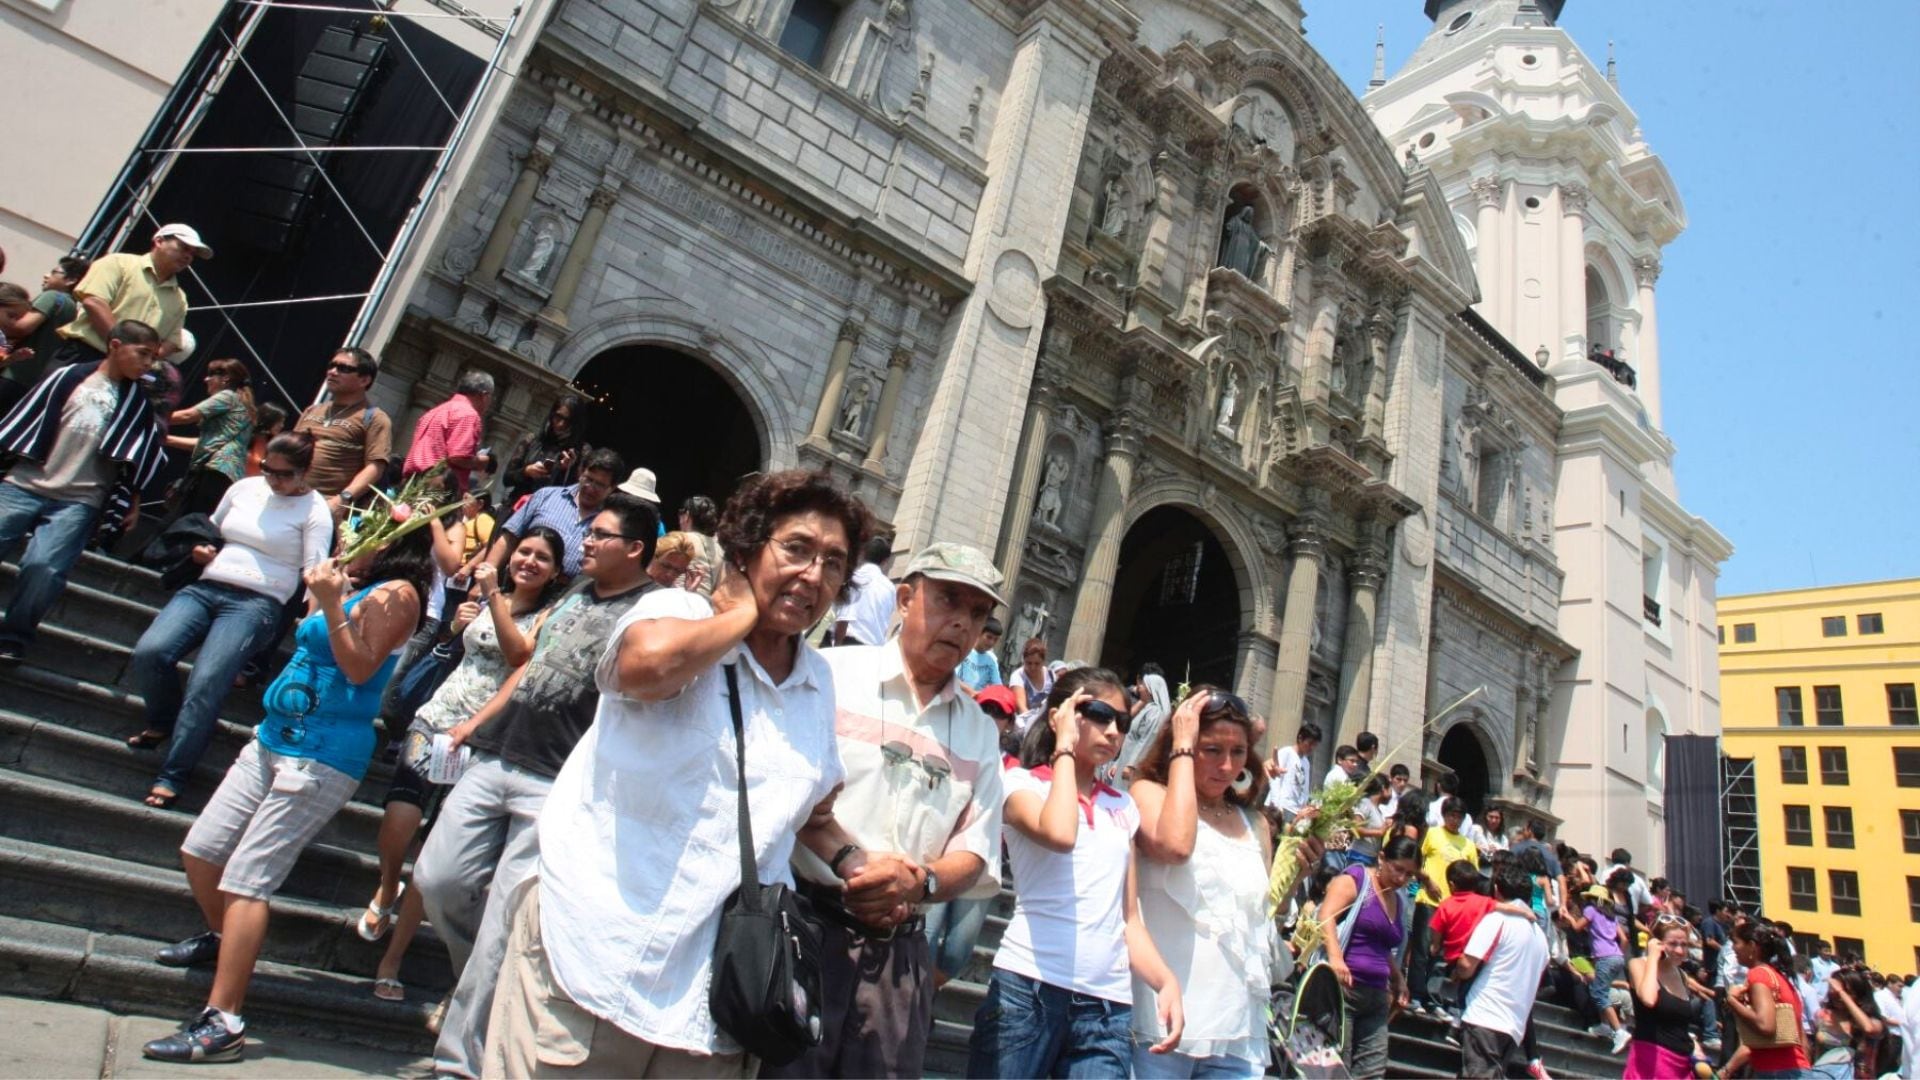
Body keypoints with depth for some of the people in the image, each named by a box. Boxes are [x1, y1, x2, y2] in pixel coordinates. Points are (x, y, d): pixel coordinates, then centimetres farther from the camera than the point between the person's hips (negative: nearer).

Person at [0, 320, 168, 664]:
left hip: (79, 501, -1)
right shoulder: (68, 378, 8)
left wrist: (131, 501, 7)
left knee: (43, 567, -22)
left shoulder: (137, 404, 11)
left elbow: (139, 458, 11)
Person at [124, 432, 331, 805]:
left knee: (206, 683, -21)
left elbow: (315, 571, -7)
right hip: (205, 588, 5)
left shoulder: (314, 511, 1)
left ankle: (172, 776, -8)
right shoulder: (245, 487, 16)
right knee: (149, 652, -17)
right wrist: (200, 550, 8)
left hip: (256, 602, -5)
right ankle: (163, 722, 13)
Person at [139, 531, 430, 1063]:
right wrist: (320, 592, 11)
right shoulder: (352, 583, 14)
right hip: (273, 739, 9)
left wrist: (332, 604, -23)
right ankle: (221, 938, 42)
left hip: (322, 757, -9)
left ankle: (223, 1023, -5)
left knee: (246, 878, -11)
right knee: (200, 850, 16)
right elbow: (306, 636, 22)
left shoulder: (396, 594, -12)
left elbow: (360, 669, -18)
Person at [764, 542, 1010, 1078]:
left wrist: (922, 882, -10)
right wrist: (850, 859, -21)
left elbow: (976, 853, 10)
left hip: (901, 952, 4)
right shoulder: (831, 673, -1)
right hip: (804, 923, -4)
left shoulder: (980, 730, 13)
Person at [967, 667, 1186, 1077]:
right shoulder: (1023, 782, 3)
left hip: (1108, 1006, 4)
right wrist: (1065, 749, -8)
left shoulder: (1123, 808, 17)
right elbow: (1059, 835, -20)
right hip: (1028, 988, -4)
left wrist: (1167, 982, -1)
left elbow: (1129, 918, 16)